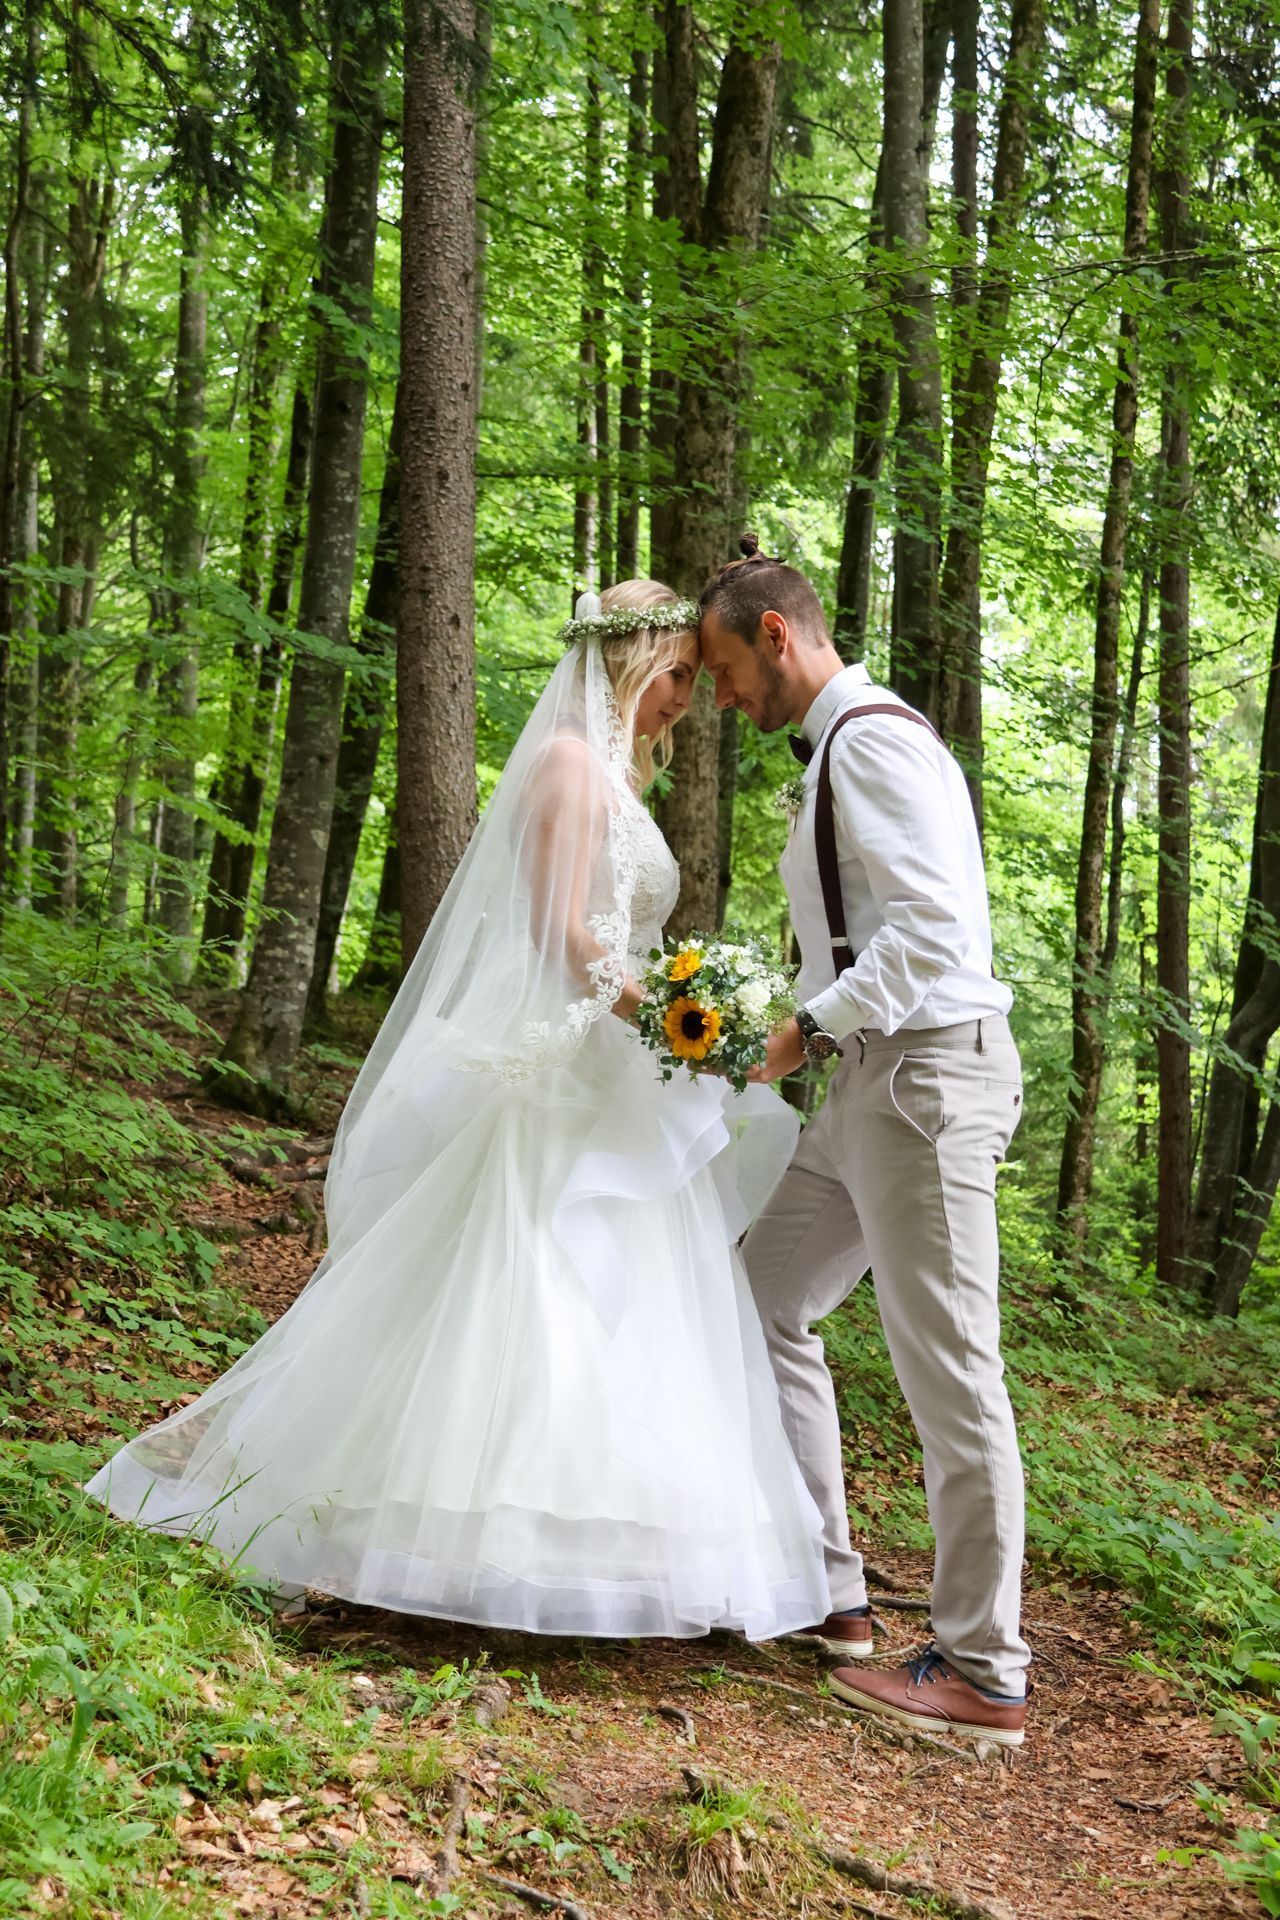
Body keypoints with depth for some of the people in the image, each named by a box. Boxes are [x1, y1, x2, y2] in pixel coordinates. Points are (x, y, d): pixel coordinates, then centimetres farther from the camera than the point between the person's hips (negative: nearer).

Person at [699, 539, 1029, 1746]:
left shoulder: (870, 738, -13)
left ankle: (984, 1674, 4)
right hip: (877, 1080, 11)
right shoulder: (838, 751, 19)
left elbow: (931, 928, -23)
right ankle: (823, 1591, 24)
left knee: (947, 1371, -5)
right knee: (768, 1304, 16)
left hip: (928, 1073, -11)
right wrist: (818, 1028, 9)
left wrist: (814, 1024, -15)